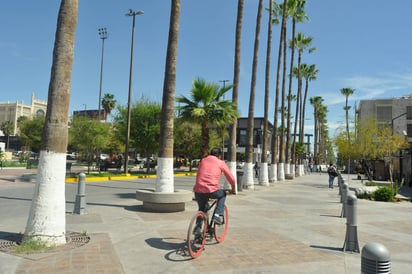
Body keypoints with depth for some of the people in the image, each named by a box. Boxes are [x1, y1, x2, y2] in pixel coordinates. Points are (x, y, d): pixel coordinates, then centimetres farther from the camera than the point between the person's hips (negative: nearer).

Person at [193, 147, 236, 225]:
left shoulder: (203, 161, 21)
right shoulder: (221, 163, 10)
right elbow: (231, 178, 12)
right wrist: (233, 189, 29)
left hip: (198, 191, 4)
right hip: (211, 190, -4)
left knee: (201, 209, 27)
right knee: (223, 194, 28)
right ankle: (218, 215, 15)